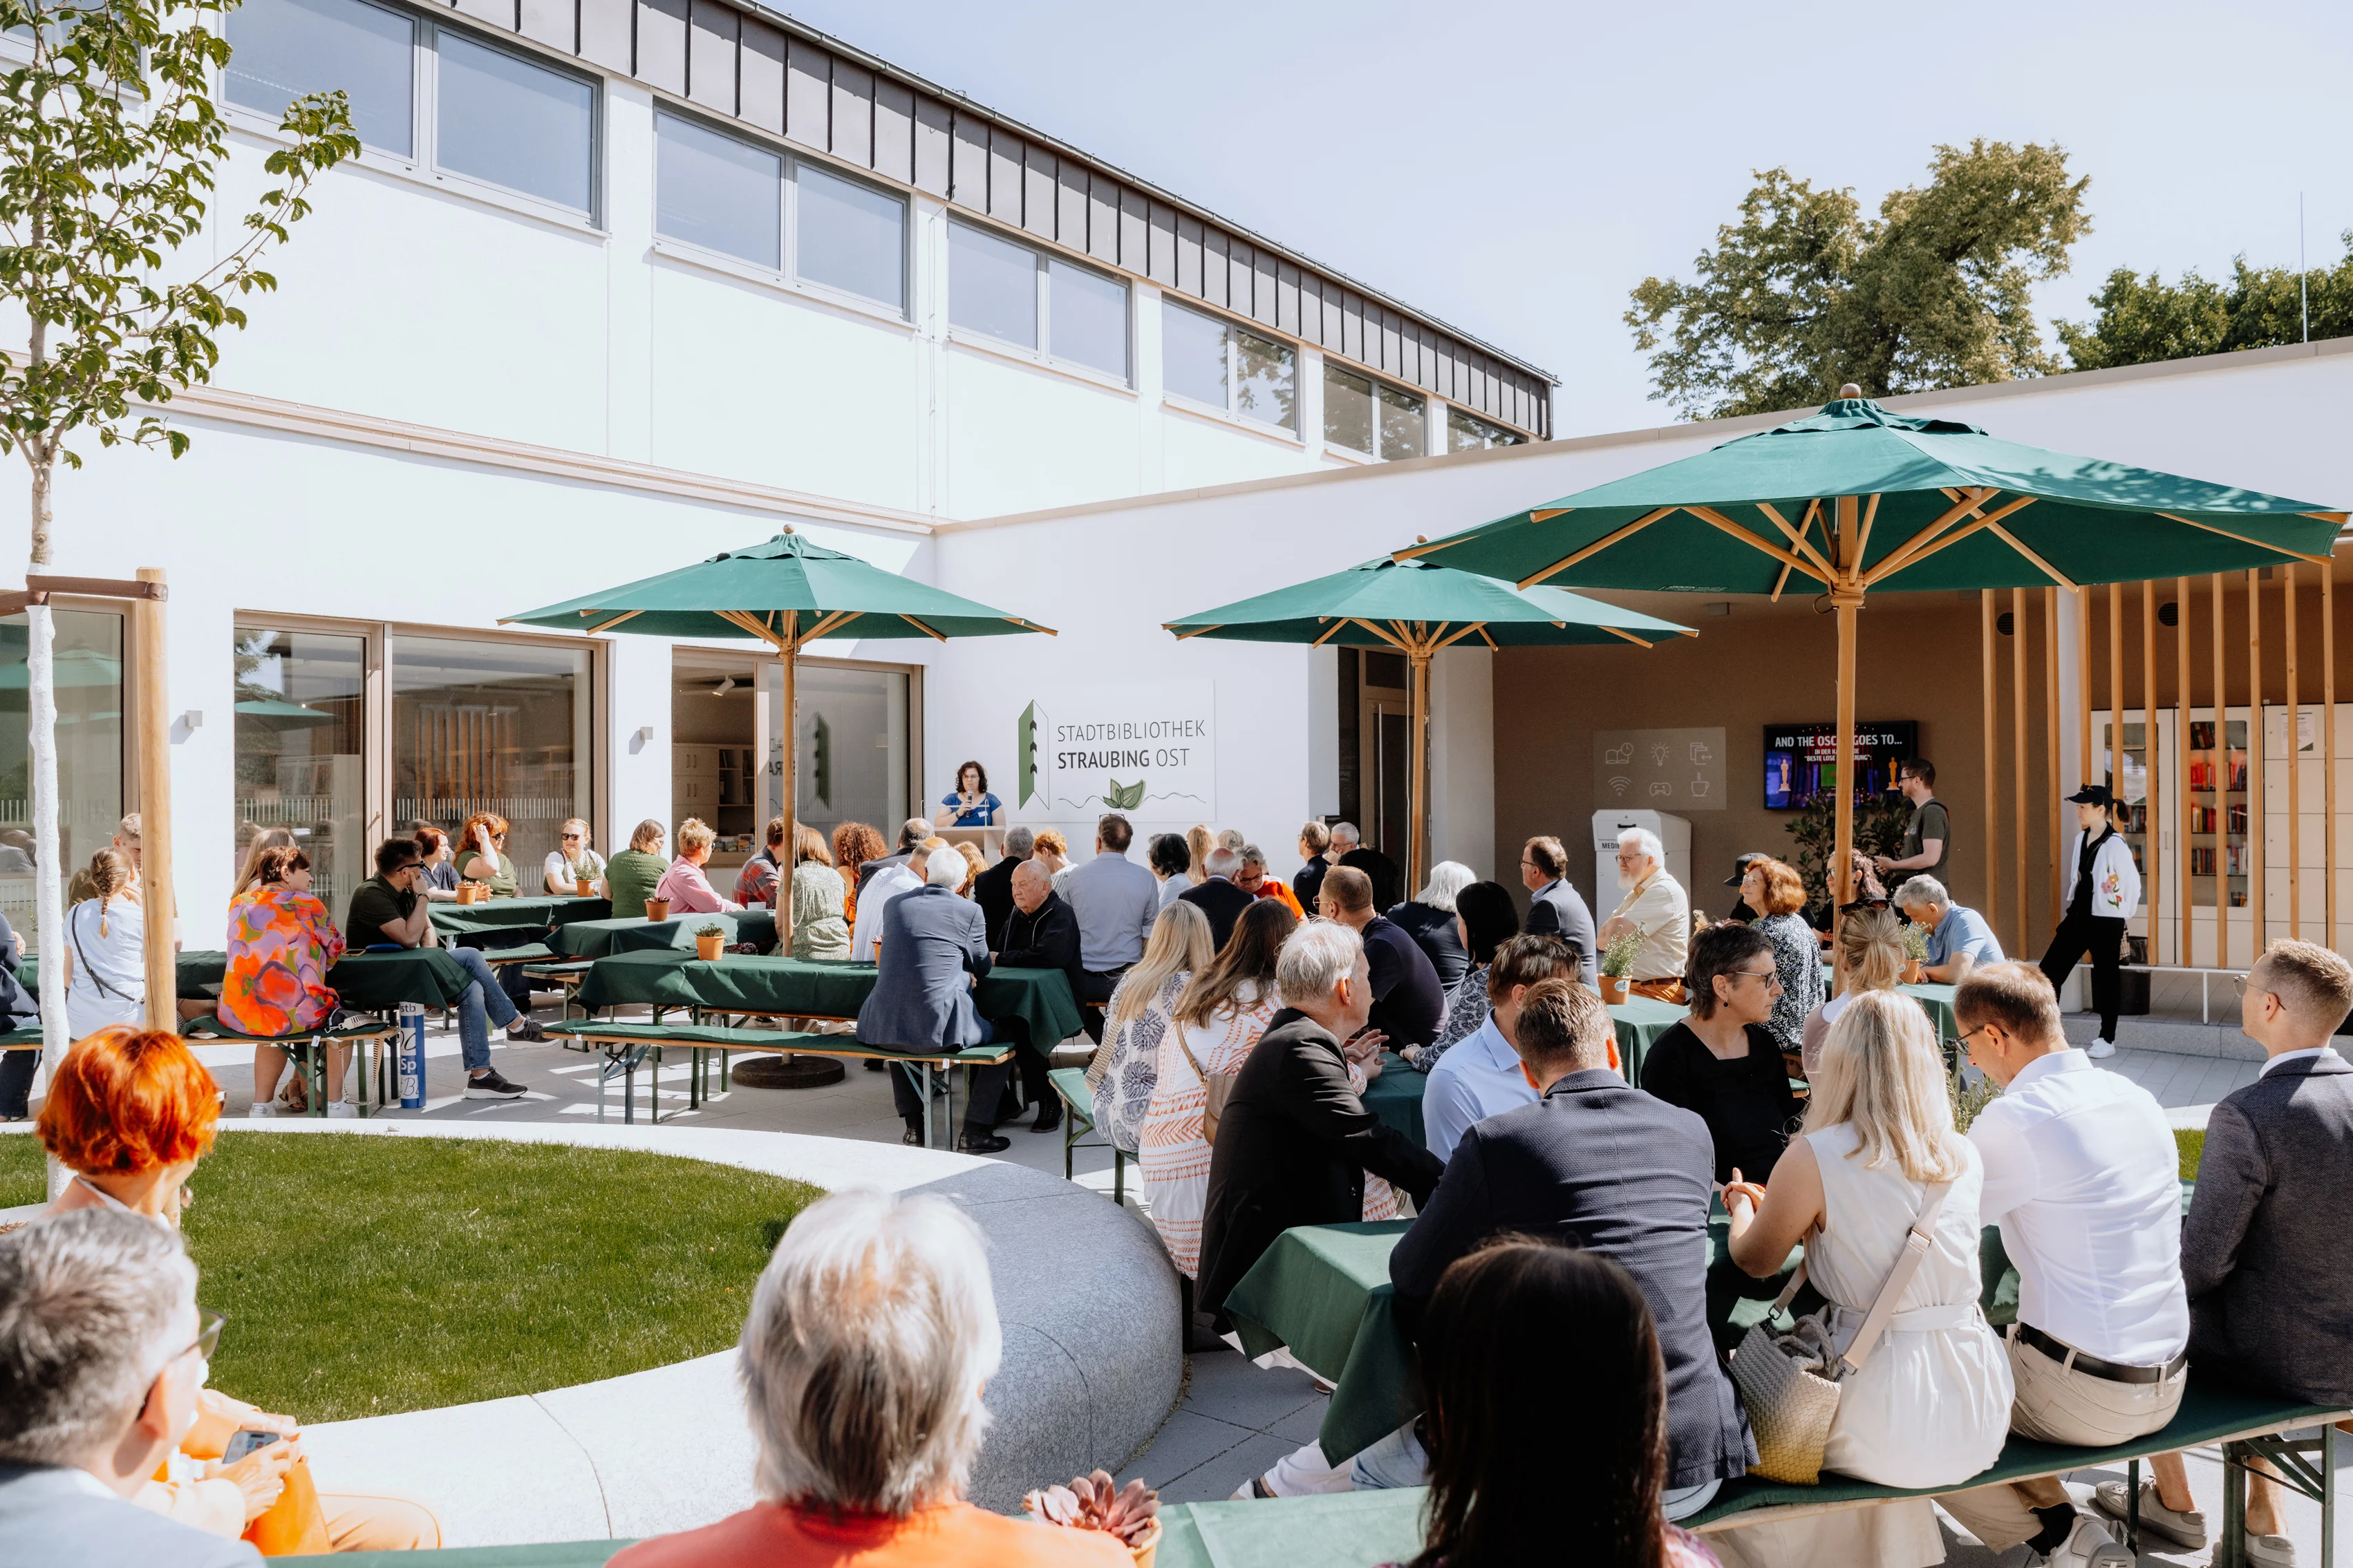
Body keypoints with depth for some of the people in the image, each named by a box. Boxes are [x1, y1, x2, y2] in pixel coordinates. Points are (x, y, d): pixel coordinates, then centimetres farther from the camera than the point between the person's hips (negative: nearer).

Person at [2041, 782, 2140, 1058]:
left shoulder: (2116, 845, -16)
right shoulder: (2079, 840, 6)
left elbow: (2133, 884, -13)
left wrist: (2120, 917, -3)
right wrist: (2072, 907, 15)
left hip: (2106, 921, -7)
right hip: (2078, 916, 7)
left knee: (2106, 978, 6)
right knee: (2050, 970, 4)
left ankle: (2107, 1040, 18)